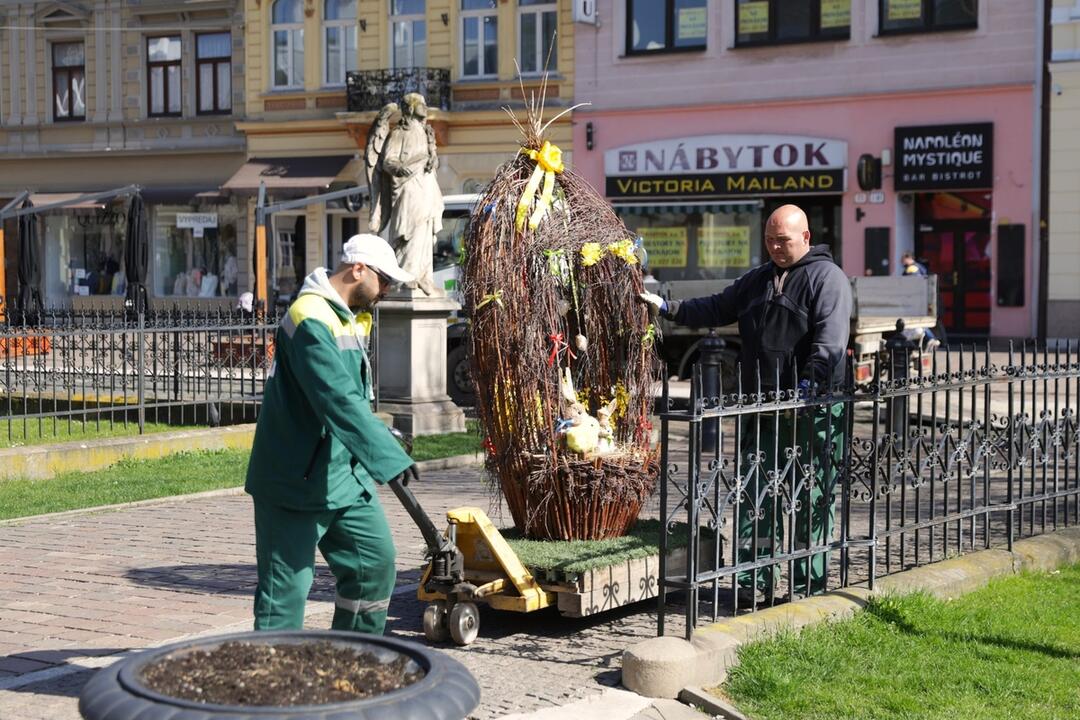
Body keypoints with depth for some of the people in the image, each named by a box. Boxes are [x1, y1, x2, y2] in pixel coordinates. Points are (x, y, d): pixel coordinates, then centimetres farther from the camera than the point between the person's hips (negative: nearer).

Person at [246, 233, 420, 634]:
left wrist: (381, 457, 25)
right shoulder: (311, 319, -20)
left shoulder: (352, 318, 13)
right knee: (286, 585, -4)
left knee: (376, 559, 10)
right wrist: (390, 458, -35)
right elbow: (340, 401, -31)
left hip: (345, 474, 10)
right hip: (296, 479, -10)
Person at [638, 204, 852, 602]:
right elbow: (717, 308, 26)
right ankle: (754, 581, 11)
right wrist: (667, 308, 15)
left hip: (812, 409, -7)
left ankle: (809, 585, 7)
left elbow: (829, 340, -16)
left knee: (811, 497, -1)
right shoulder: (758, 279, 19)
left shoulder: (827, 277, -4)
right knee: (754, 494, 5)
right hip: (761, 406, 7)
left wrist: (806, 388, -25)